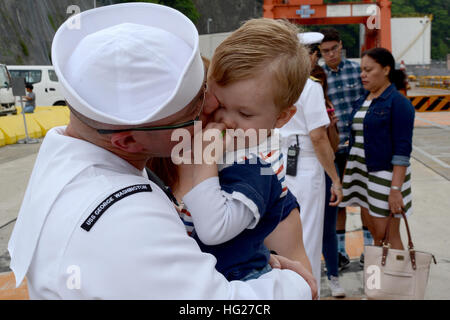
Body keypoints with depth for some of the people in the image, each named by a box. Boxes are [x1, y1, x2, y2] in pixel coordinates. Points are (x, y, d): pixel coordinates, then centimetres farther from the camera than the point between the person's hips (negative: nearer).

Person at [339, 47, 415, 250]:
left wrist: (396, 189, -19)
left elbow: (403, 150, -15)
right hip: (361, 173, 7)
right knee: (375, 235, 13)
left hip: (385, 175, -7)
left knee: (388, 237, 0)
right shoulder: (363, 100, 13)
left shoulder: (398, 103, -10)